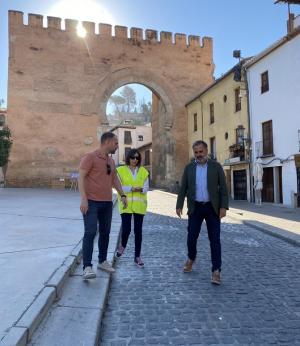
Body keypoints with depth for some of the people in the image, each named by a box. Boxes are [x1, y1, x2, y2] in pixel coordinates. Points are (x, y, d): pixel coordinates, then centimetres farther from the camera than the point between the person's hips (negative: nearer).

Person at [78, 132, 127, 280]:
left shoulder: (111, 160, 14)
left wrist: (122, 195, 12)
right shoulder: (90, 157, -8)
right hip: (91, 202, -7)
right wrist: (83, 199, -21)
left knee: (105, 232, 12)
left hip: (107, 202, 7)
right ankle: (87, 267, -4)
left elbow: (114, 179, 22)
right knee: (90, 233, -9)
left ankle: (102, 261, 26)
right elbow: (81, 178, -13)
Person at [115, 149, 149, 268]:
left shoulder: (143, 171, 7)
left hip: (139, 204, 2)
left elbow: (146, 188, 2)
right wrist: (131, 188, -19)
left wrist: (140, 189, -19)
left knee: (138, 230, 6)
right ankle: (122, 245, 31)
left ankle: (137, 257, 19)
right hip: (126, 204, -2)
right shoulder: (121, 170, 1)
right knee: (126, 229, -5)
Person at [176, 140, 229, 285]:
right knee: (191, 237, 7)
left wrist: (223, 206, -10)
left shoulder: (216, 166, -1)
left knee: (214, 240, -1)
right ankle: (191, 259, 35)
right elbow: (183, 188, 5)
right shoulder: (189, 167, 4)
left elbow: (223, 187, -2)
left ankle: (216, 270, 8)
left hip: (212, 208, -1)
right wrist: (179, 205, -2)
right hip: (195, 208, 2)